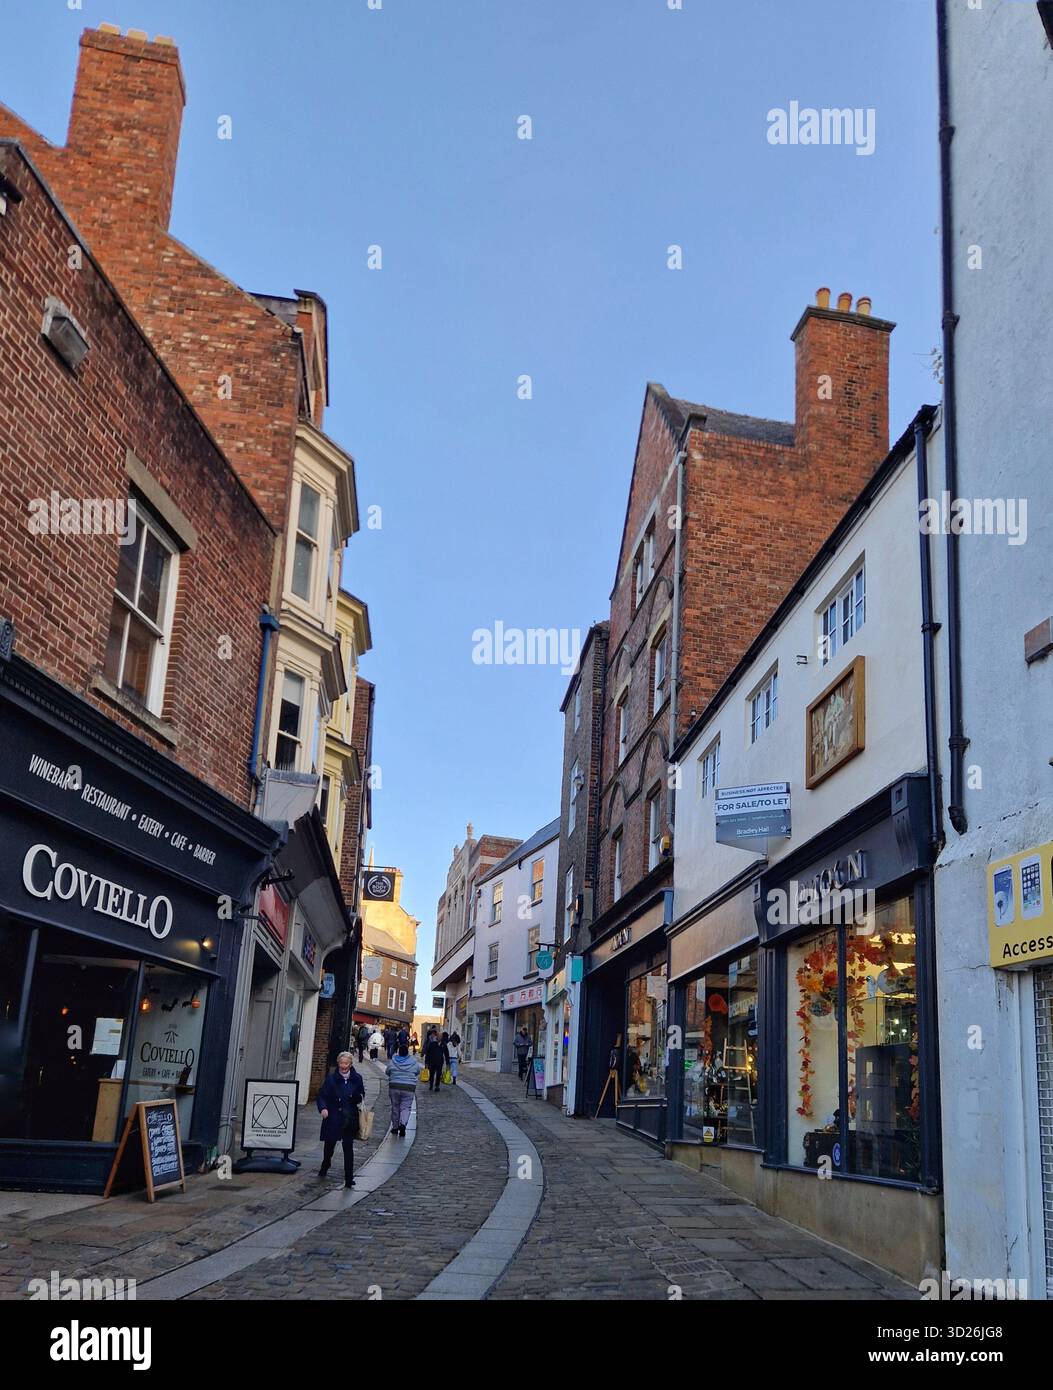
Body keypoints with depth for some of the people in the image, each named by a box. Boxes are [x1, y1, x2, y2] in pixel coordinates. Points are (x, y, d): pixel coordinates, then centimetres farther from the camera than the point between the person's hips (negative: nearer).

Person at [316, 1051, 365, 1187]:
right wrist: (323, 1108, -21)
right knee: (329, 1145, 17)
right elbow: (322, 1096, -3)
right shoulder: (331, 1078, -3)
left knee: (348, 1148, -5)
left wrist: (359, 1097, -10)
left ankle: (349, 1178, 0)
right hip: (332, 1118, 0)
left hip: (349, 1119, 0)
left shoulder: (356, 1079, 2)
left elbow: (361, 1097, 13)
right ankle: (324, 1168, 45)